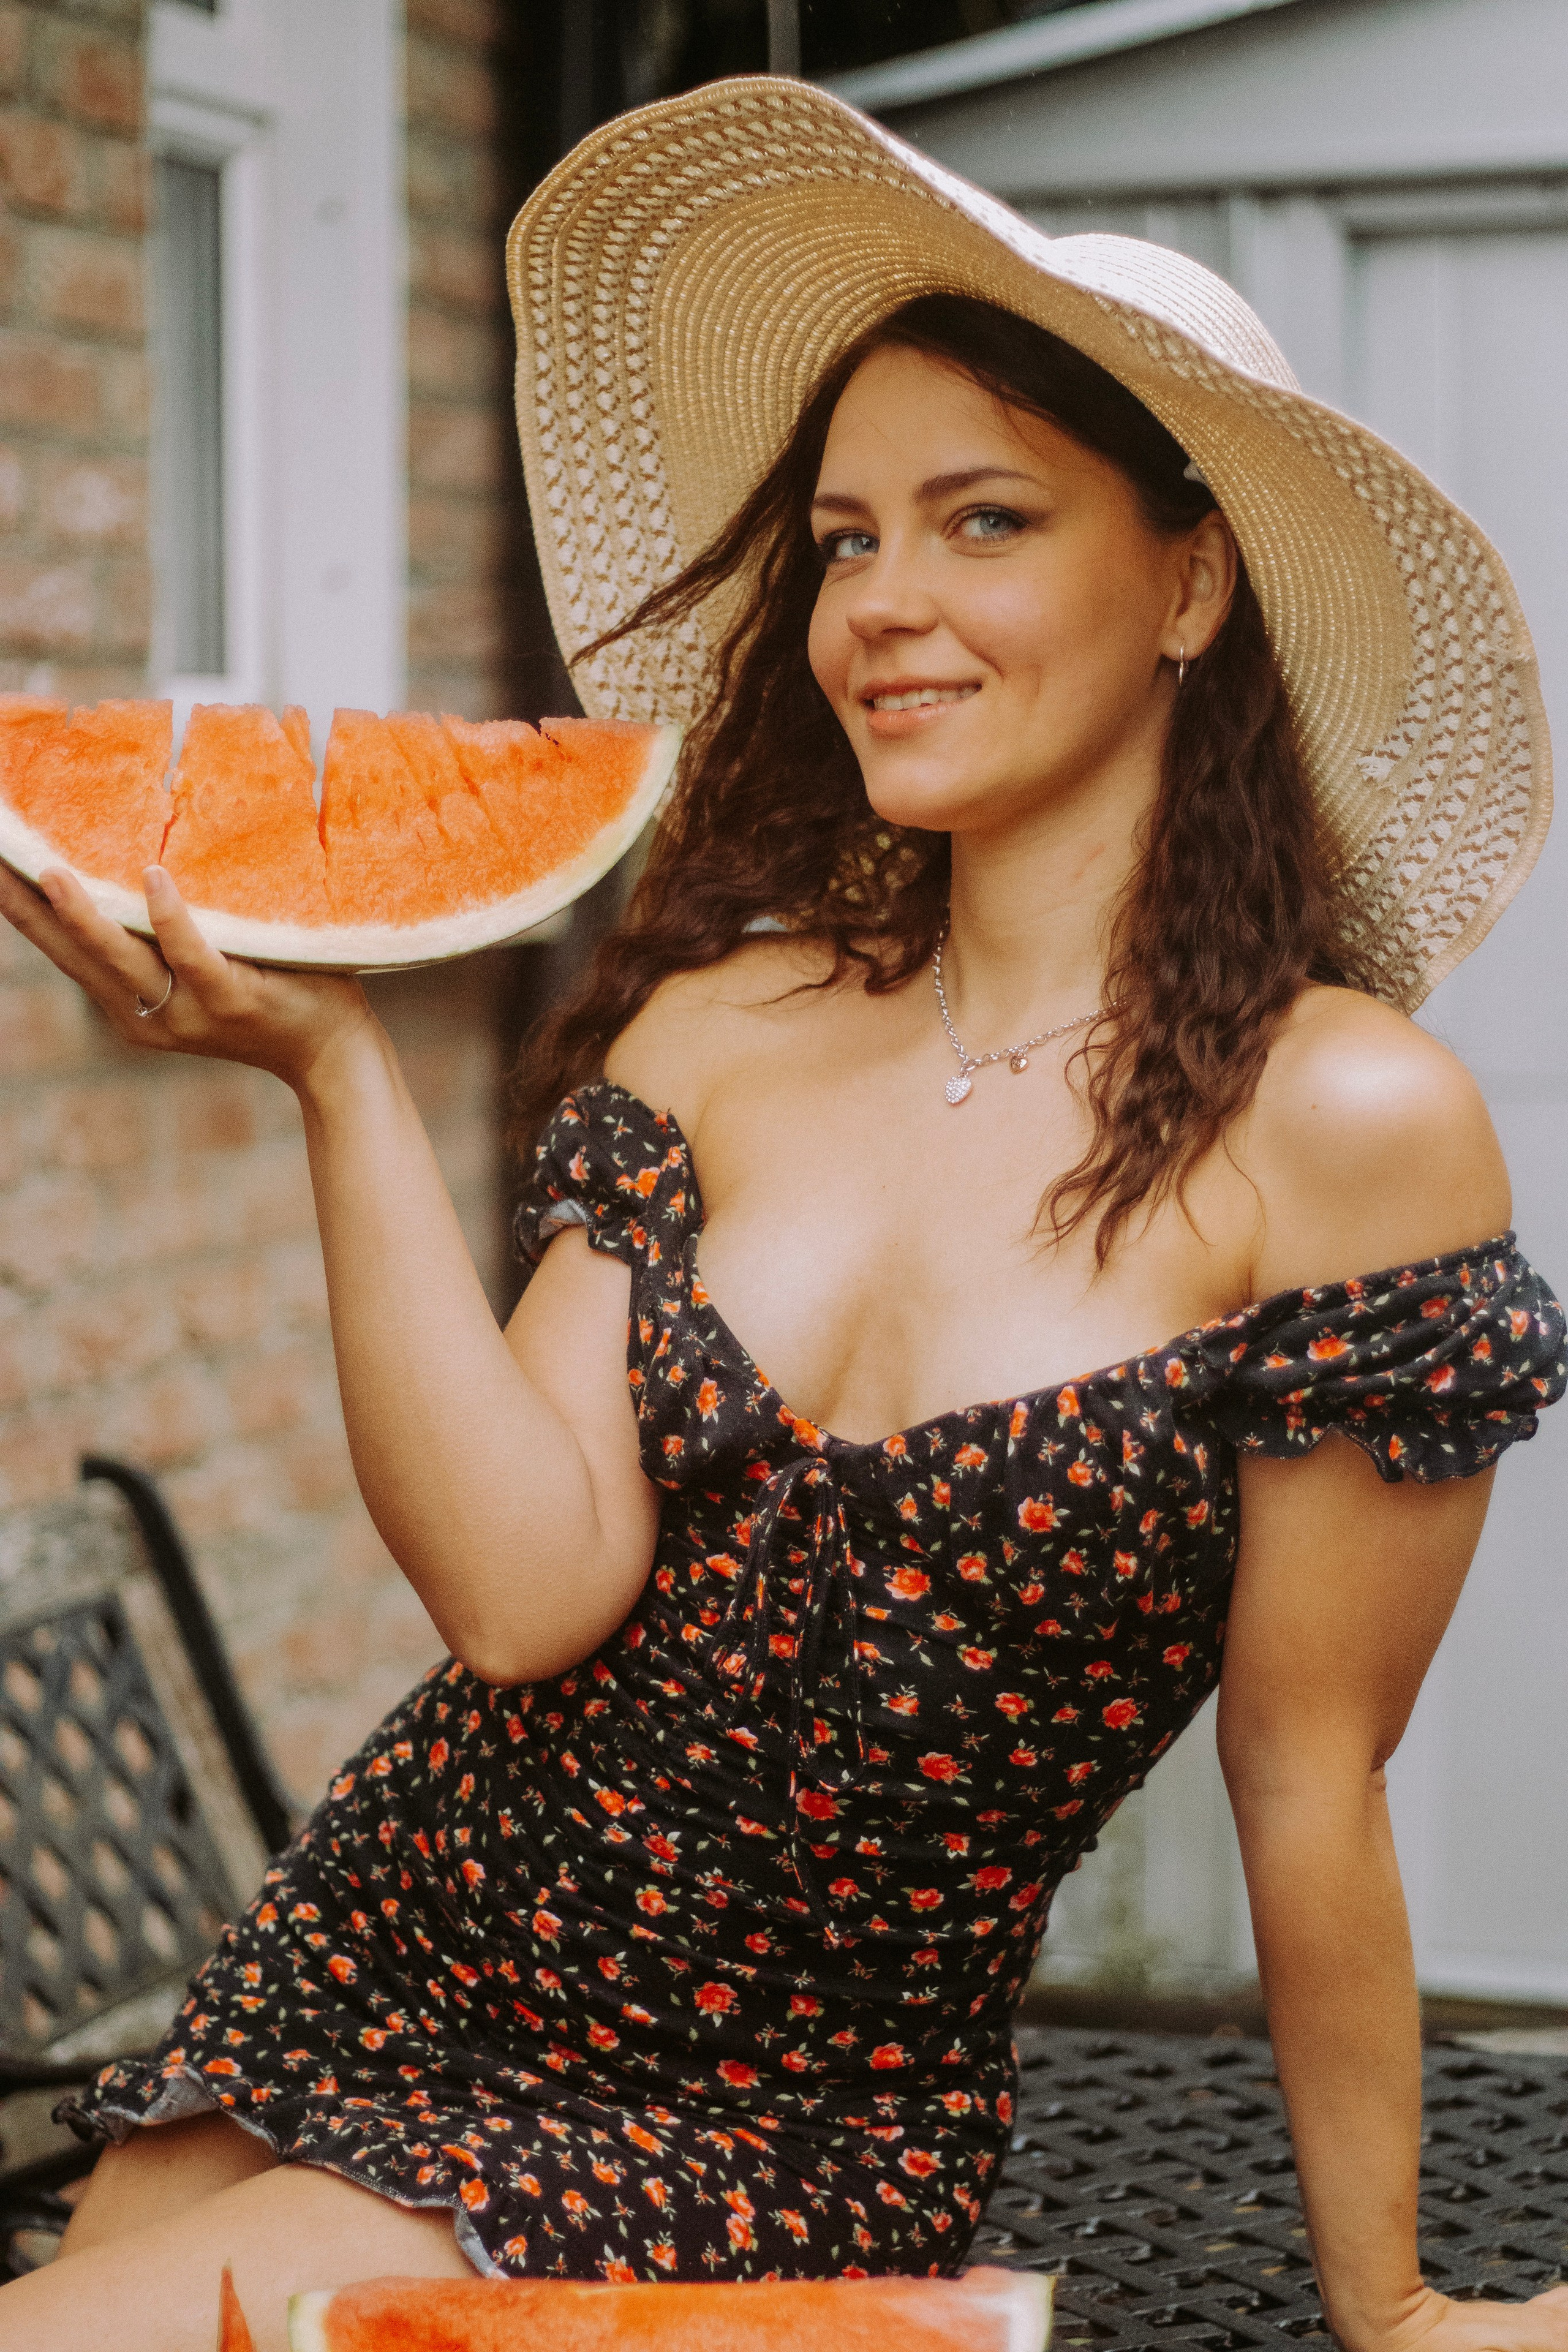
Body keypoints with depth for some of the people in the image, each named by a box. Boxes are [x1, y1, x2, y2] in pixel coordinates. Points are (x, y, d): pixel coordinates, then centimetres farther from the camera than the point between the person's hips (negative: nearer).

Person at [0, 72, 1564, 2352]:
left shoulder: (1342, 1119, -14)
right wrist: (337, 1068, -15)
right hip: (364, 1976, 4)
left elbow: (1308, 1788, -7)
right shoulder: (717, 1029, 0)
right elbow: (524, 1588, -11)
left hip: (791, 2145, -4)